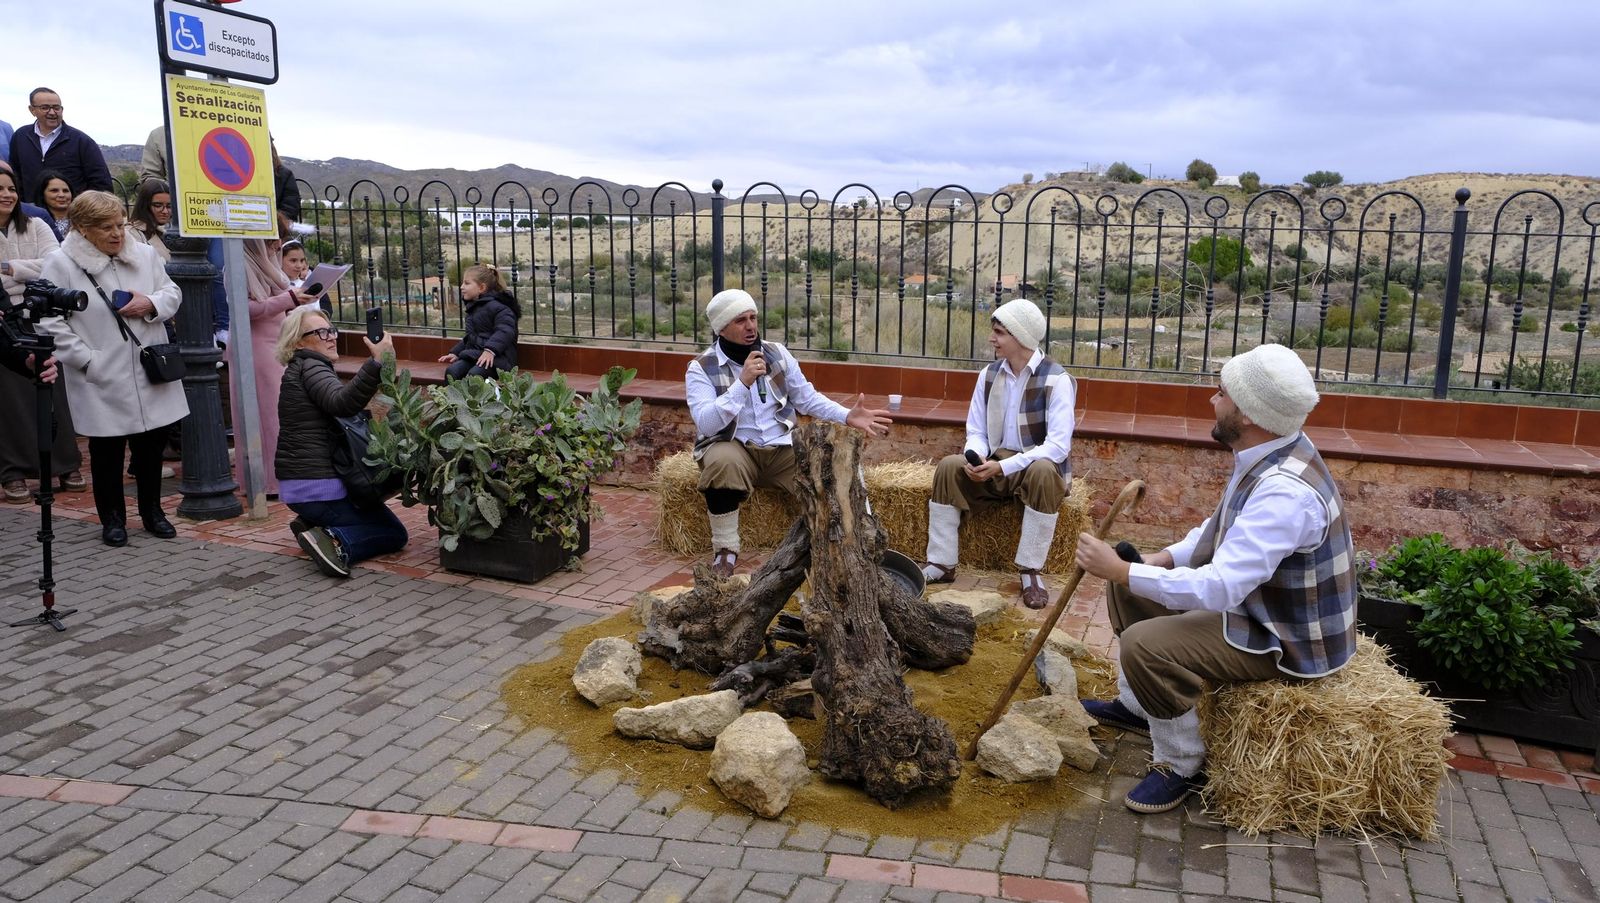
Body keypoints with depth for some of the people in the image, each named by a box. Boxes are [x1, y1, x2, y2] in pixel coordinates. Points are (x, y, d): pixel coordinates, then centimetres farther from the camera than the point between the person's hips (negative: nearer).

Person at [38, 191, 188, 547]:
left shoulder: (144, 255, 6)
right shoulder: (61, 264, -7)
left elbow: (171, 293, 12)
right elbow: (51, 321, -9)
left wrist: (151, 303, -10)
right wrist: (87, 359, -14)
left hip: (150, 374, 4)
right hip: (102, 382, -3)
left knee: (152, 444, 12)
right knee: (107, 450, 8)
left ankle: (152, 510, 28)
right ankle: (112, 518, 23)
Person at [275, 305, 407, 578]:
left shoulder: (298, 371, 19)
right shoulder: (309, 368, -14)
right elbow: (342, 403, -34)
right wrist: (377, 362, -43)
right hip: (320, 487, -10)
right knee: (395, 534, 0)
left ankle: (311, 526, 8)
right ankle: (336, 542, -21)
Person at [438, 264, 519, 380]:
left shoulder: (496, 307, -9)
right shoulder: (473, 307, 23)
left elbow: (505, 330, -24)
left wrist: (490, 350, -34)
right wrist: (455, 353, 24)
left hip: (496, 357, -8)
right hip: (474, 354, 8)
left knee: (473, 375, -35)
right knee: (451, 371, -20)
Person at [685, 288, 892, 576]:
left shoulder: (777, 353, 6)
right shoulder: (701, 368, -8)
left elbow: (807, 398, 8)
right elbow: (706, 424, -21)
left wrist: (848, 416, -8)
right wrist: (742, 383, -29)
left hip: (782, 447, 3)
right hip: (732, 448, -3)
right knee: (723, 462, -39)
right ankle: (725, 550, -18)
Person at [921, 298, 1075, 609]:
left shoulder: (1057, 380, -16)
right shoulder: (989, 375, 2)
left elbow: (1058, 446, -24)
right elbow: (976, 432, 6)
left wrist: (1003, 466, -31)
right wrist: (977, 458, -19)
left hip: (1038, 467, -5)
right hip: (996, 465, 5)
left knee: (1044, 471, -38)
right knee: (949, 466, -20)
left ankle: (1030, 571, -27)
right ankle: (941, 564, -14)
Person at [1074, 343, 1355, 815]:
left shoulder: (1285, 492, -34)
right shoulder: (1264, 452, -3)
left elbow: (1218, 589, -38)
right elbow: (1222, 528, 13)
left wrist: (1120, 570, -31)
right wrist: (1163, 559, -2)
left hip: (1289, 642, -10)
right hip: (1256, 600, 10)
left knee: (1146, 646, -27)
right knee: (1130, 584, 12)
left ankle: (1181, 766, -2)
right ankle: (1135, 705, 29)